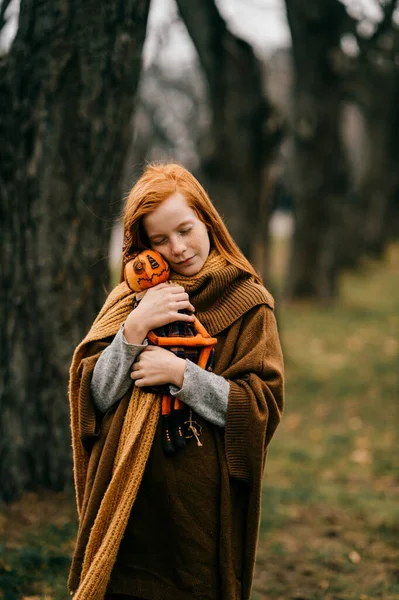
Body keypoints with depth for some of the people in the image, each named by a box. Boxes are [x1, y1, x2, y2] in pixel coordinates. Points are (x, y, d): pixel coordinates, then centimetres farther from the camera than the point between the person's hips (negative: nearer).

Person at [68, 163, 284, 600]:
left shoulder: (248, 303, -1)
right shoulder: (129, 299, 8)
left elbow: (263, 408, -8)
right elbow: (96, 396, -1)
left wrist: (181, 375, -16)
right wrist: (134, 330, -14)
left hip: (204, 503, -2)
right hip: (126, 497, 2)